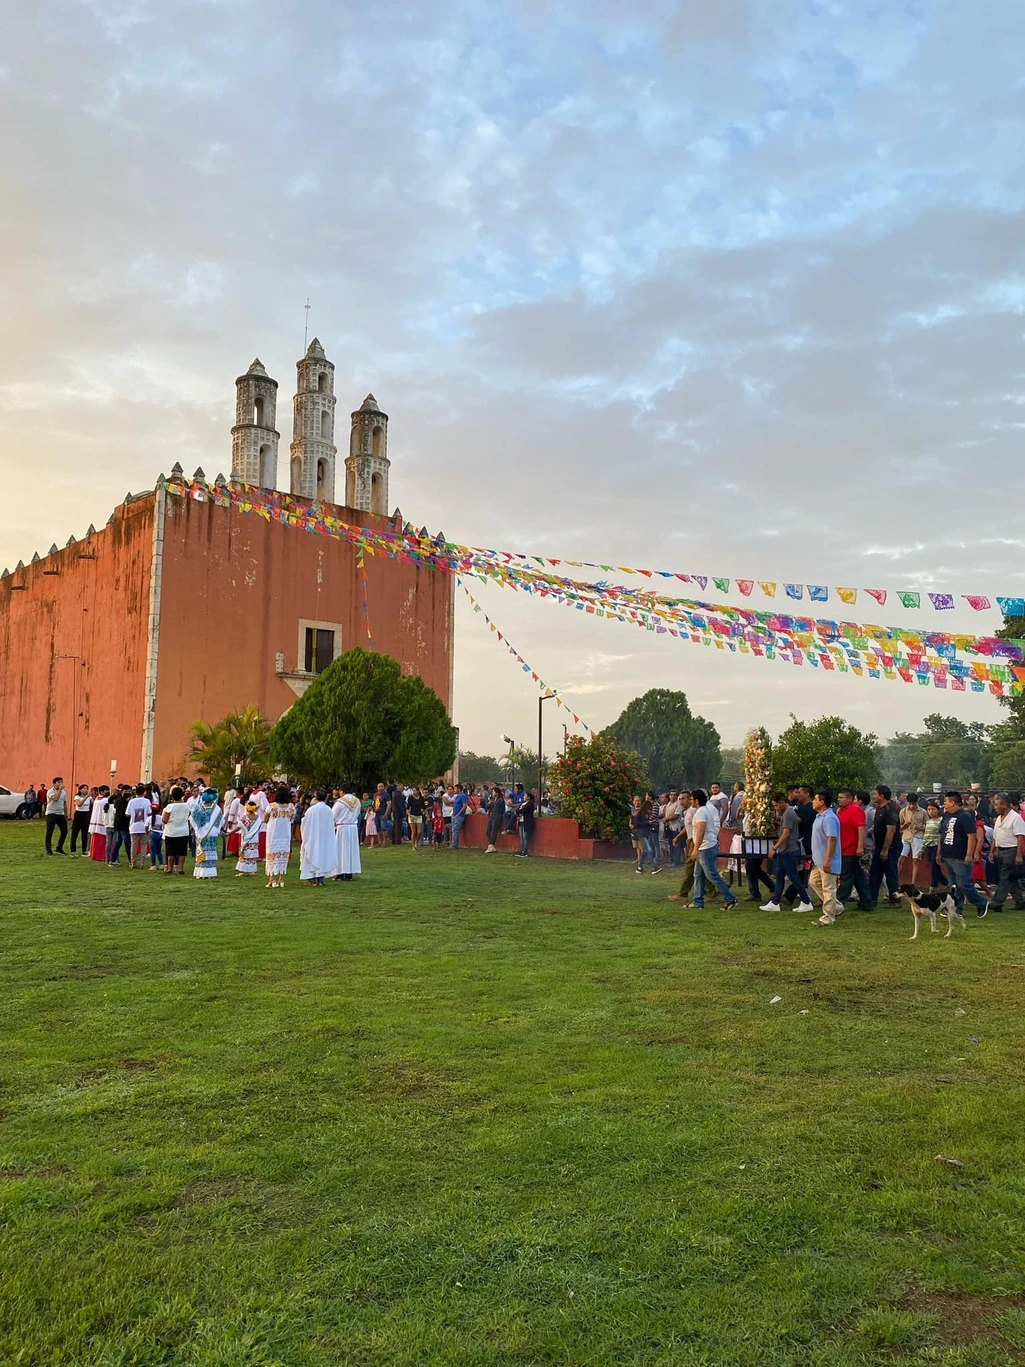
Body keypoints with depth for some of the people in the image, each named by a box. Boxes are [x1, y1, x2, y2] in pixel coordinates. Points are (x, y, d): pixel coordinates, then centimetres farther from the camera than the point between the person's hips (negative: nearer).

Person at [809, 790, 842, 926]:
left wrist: (827, 861, -28)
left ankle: (828, 918, 6)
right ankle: (835, 907, 25)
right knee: (814, 882, 18)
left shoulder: (829, 818, -21)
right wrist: (814, 856, 24)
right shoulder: (820, 816, 13)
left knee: (828, 888, -2)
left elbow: (832, 840, -27)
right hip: (818, 860, 11)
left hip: (827, 861, -11)